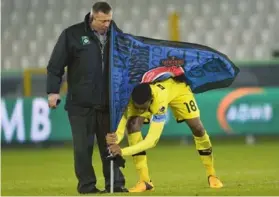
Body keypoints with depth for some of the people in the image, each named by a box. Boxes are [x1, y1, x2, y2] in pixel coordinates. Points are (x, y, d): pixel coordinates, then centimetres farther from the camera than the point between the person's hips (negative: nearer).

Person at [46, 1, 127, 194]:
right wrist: (53, 91, -9)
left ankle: (115, 183, 11)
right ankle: (87, 185, 8)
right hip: (81, 103, -3)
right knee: (83, 146, 1)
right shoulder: (72, 35, -4)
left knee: (110, 145, 7)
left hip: (108, 103, 3)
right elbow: (56, 65, -3)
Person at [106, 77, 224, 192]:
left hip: (177, 86, -2)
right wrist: (114, 139, -59)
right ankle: (144, 181, -19)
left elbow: (152, 140, -49)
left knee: (197, 128, -10)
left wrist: (123, 151, -59)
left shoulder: (159, 100, -48)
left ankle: (212, 175, 16)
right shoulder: (130, 98, -40)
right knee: (132, 124, -24)